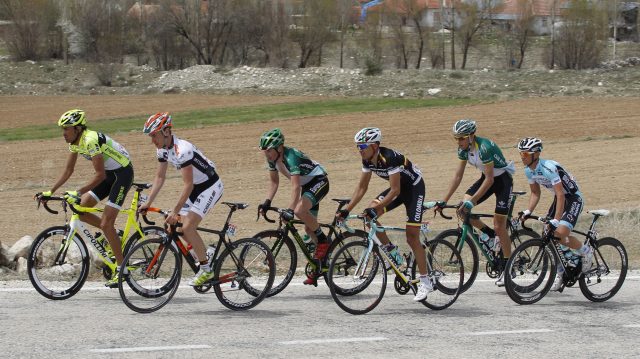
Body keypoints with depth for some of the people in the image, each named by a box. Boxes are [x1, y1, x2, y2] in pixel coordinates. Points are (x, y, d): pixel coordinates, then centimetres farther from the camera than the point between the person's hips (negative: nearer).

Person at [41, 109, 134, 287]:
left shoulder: (91, 140, -27)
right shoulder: (74, 142, 0)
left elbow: (100, 175, -31)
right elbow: (68, 171, 8)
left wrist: (78, 192, -37)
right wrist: (50, 191, -1)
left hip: (122, 173, -9)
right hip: (108, 173, 9)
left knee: (106, 224, -14)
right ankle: (112, 233, 17)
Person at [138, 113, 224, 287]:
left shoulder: (182, 149, -30)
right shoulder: (163, 149, -2)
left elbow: (187, 185, -31)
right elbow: (160, 177, 6)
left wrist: (175, 212, -32)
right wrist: (148, 203, -2)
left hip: (210, 186, -9)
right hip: (196, 187, 9)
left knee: (187, 227, -18)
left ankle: (206, 270, -7)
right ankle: (206, 255, 16)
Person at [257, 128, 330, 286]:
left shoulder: (291, 157, -33)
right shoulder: (273, 158, -8)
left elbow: (295, 186, -40)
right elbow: (274, 182, 3)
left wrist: (290, 210, -48)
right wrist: (267, 202, -11)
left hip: (319, 181, -9)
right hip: (307, 185, 9)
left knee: (300, 210, -32)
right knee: (309, 228, 9)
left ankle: (324, 241, -14)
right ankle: (319, 267, 20)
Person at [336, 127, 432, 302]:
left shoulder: (390, 158, -33)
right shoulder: (368, 160, -10)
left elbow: (395, 190, -35)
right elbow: (362, 187, -3)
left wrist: (376, 208, -42)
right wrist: (347, 209, -11)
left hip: (414, 187, -8)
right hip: (399, 188, 8)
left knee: (412, 237, -10)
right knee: (369, 215, -12)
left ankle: (425, 282, -1)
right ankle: (392, 252, 3)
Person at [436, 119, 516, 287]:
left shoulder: (484, 147, -31)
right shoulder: (464, 149, -8)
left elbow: (489, 179, -32)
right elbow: (458, 176, -3)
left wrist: (472, 201, -36)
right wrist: (444, 201, -7)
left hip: (502, 179, -7)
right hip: (487, 177, 7)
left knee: (499, 227, -9)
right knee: (462, 207, -13)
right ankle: (489, 234, 8)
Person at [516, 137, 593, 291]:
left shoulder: (549, 168, -30)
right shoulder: (529, 171, -5)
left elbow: (561, 195, -33)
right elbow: (535, 193, 9)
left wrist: (556, 220, -37)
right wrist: (527, 212, -5)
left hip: (573, 198, -8)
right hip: (558, 198, 8)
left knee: (560, 234, -24)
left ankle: (586, 252, 2)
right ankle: (560, 273, 15)